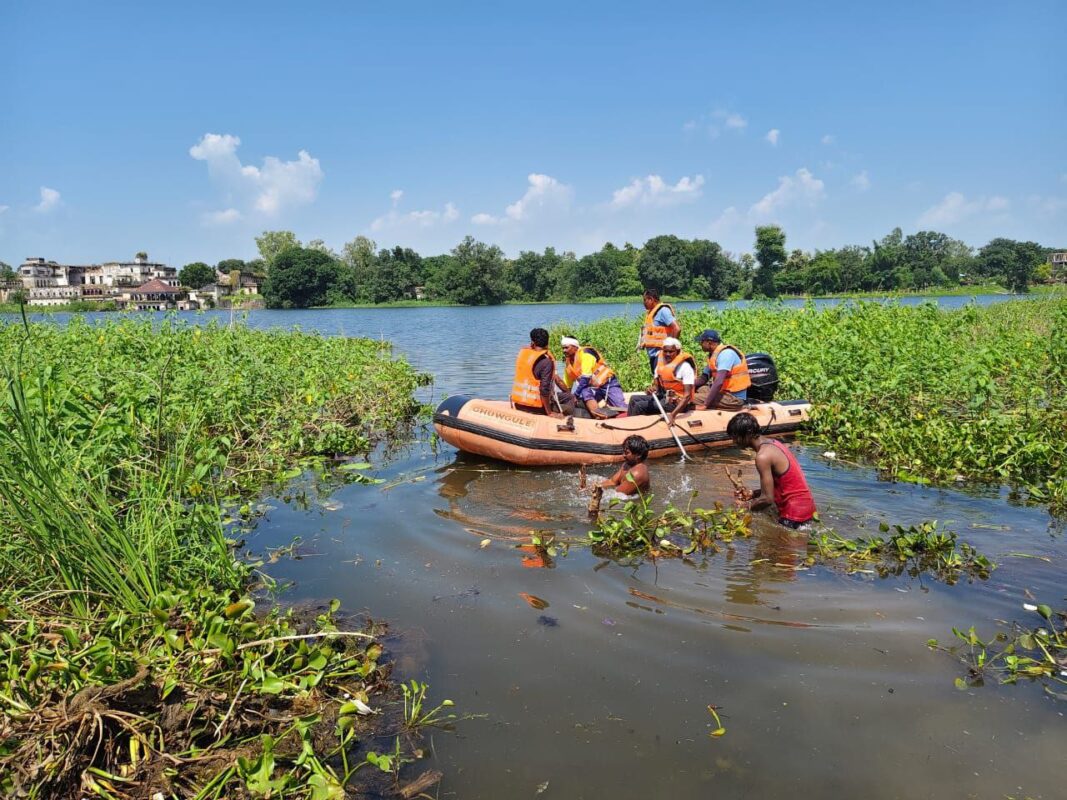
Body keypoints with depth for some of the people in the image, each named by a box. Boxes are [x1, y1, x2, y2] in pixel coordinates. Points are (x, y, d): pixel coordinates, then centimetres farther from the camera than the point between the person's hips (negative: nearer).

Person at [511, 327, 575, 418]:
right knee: (570, 398, 1)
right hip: (534, 406, -7)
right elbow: (544, 389, -22)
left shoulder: (522, 353, 3)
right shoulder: (546, 361, -17)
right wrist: (550, 413, -15)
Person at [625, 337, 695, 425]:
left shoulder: (685, 367, -21)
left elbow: (687, 395, -27)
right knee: (634, 399, 7)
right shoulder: (661, 363, 2)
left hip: (677, 402, -8)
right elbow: (656, 385, 9)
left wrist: (673, 414, -39)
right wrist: (651, 389, -19)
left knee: (640, 406, -16)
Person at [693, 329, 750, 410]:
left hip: (735, 398, -10)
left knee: (693, 398, -19)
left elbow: (719, 382, -26)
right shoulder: (713, 355, 13)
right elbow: (703, 378, 16)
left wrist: (705, 405, -28)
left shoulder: (725, 353, -17)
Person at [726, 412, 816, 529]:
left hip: (795, 514, -9)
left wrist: (746, 505, -5)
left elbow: (768, 498, -20)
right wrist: (752, 494, 10)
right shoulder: (772, 443, 7)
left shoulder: (763, 456, -22)